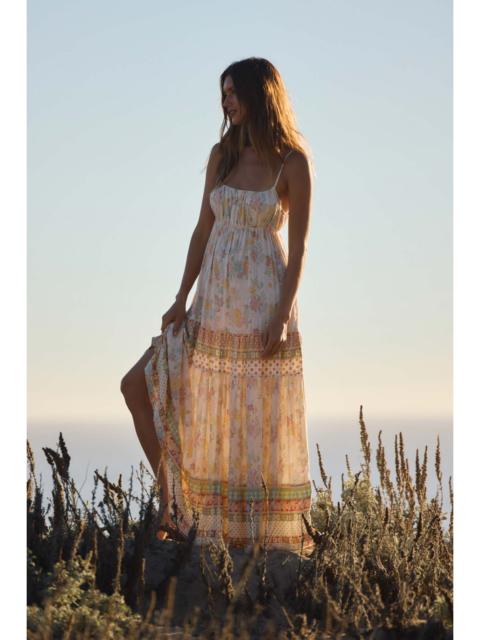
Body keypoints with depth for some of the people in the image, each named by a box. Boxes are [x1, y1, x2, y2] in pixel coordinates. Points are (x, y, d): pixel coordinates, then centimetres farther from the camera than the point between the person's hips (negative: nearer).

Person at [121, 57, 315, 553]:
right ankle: (177, 509, 8)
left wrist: (282, 316, -16)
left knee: (263, 419, -1)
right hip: (215, 301, 6)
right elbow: (203, 230, 9)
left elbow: (298, 246, -9)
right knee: (137, 386, 0)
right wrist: (182, 299, 3)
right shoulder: (222, 154, 8)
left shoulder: (293, 163, -7)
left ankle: (280, 530, 12)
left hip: (263, 302, -6)